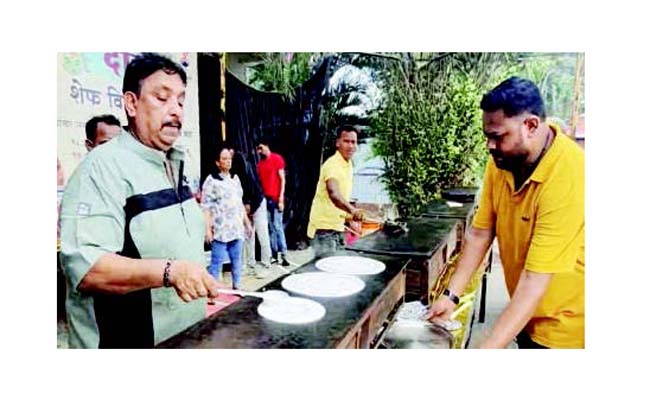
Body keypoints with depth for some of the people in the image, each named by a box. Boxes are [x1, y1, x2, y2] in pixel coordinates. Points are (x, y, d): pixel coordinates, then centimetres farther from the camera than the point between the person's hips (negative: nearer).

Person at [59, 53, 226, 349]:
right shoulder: (104, 167, -20)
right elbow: (84, 266, -30)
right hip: (127, 340, -8)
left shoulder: (175, 166, 7)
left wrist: (209, 292, 14)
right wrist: (169, 272, -40)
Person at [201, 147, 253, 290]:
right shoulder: (211, 180, -7)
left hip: (237, 229, 6)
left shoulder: (235, 178, 13)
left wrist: (247, 222, 18)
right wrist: (208, 229, -17)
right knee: (217, 262, -3)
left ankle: (237, 286, 27)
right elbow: (206, 207, -11)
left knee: (237, 260, 14)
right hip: (220, 231, -6)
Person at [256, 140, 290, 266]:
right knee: (270, 227, 6)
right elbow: (260, 181, 13)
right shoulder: (260, 163, 14)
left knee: (277, 226, -8)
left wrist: (281, 198, -12)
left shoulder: (277, 159, -2)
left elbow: (282, 179, -5)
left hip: (275, 198, -5)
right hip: (265, 199, 5)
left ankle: (284, 255, -5)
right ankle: (274, 254, 10)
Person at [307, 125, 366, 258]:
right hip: (324, 228, -9)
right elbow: (333, 193, -39)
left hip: (338, 228, 9)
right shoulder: (332, 164, -20)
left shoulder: (348, 165, 10)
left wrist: (351, 217, 22)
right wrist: (352, 210, -55)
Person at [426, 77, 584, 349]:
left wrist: (487, 349, -34)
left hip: (566, 326, -5)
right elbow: (479, 234, -4)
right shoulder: (502, 162, -10)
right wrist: (451, 295, -9)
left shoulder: (567, 176, -30)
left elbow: (535, 282, -32)